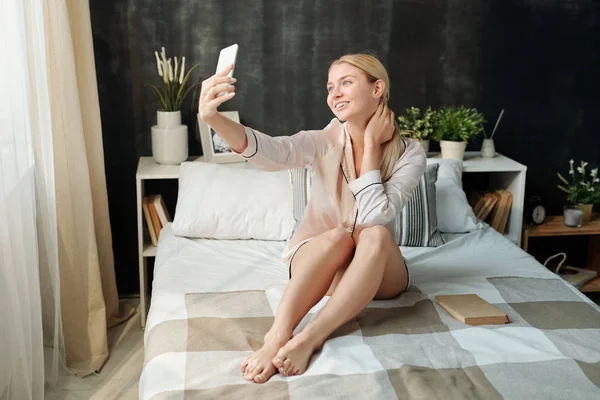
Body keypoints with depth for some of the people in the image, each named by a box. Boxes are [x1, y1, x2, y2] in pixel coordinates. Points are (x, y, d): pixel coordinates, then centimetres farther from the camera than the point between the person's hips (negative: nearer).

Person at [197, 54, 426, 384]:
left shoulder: (409, 154, -12)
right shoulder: (324, 141, -10)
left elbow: (375, 217, -26)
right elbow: (273, 151, -32)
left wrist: (371, 144, -21)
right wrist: (213, 118, -50)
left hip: (378, 272, 0)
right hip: (316, 263, 0)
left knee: (376, 234, -33)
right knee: (337, 235, -34)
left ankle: (310, 339, -38)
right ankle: (276, 338, -41)